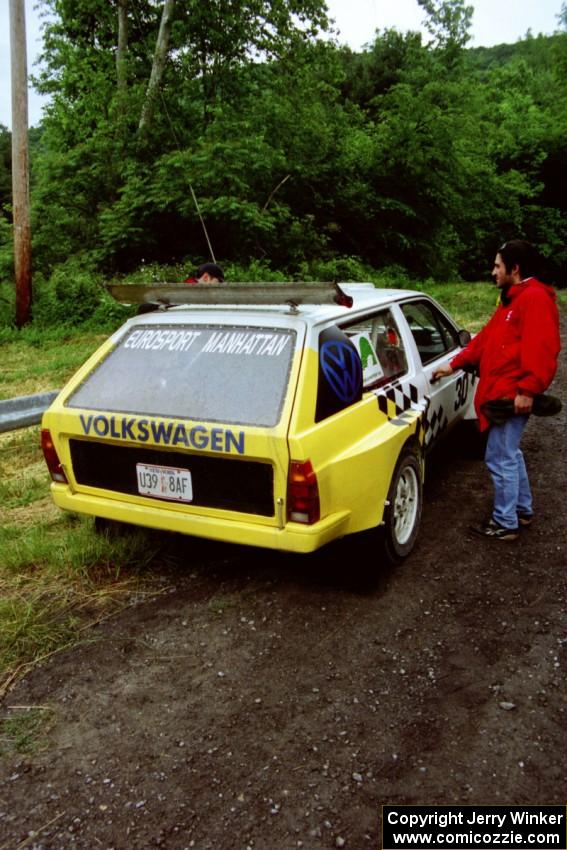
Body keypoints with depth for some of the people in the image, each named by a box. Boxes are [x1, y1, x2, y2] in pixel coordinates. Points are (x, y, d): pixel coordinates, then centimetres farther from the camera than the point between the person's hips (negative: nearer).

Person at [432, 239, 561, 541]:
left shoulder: (535, 298, -15)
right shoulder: (512, 299, 18)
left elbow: (541, 350, -24)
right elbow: (486, 338, 21)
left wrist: (527, 389, -26)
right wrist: (454, 364, 19)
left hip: (513, 396, -11)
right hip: (501, 392, 11)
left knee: (500, 458, -4)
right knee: (509, 454, 20)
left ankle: (505, 524, 7)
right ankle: (523, 510, 34)